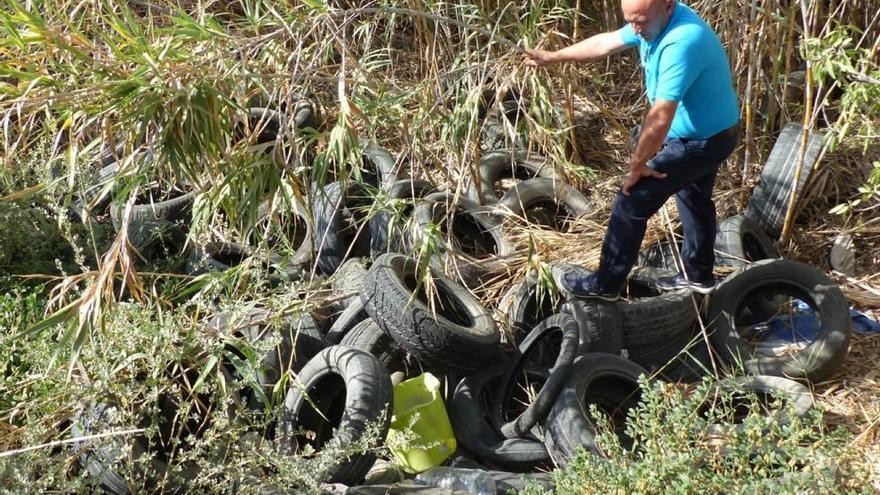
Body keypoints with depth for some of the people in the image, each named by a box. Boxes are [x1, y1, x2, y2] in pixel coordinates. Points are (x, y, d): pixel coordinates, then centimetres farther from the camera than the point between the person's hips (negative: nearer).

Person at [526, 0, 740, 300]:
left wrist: (637, 166, -24)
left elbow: (660, 117, -35)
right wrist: (553, 57, 14)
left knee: (633, 200, -4)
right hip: (708, 133, 10)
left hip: (703, 141, -10)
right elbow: (606, 42, 9)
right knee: (694, 199, 25)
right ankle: (699, 276, 44)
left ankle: (605, 284, 9)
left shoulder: (681, 43, -37)